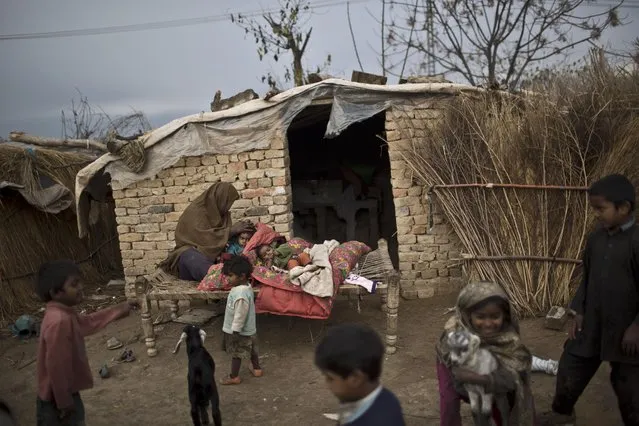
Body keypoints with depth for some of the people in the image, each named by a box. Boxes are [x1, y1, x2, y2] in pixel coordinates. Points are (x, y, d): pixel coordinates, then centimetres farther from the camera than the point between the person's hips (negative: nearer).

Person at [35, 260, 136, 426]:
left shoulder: (64, 314, 1)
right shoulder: (59, 321, -29)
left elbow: (87, 322, 21)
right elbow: (56, 366, -28)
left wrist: (119, 309, 23)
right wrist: (64, 402, -20)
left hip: (66, 394, 9)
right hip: (58, 399, -9)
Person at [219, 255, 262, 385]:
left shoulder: (241, 294, -33)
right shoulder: (246, 286, -1)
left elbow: (240, 315, -28)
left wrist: (235, 331, -20)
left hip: (240, 332, -9)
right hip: (249, 330, 9)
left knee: (235, 354, 10)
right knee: (251, 350, 25)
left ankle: (234, 377, 26)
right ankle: (256, 368, 43)